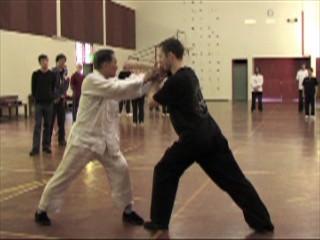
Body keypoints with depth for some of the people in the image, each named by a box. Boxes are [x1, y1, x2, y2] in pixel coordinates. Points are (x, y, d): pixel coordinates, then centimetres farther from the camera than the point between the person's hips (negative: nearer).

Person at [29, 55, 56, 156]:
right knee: (37, 125, -4)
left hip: (49, 103, 2)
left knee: (47, 125, 7)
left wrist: (51, 98, 1)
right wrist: (36, 98, 2)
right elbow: (33, 88, 4)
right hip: (39, 103, -2)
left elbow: (54, 88, 8)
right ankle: (35, 148, -5)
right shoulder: (36, 74, 0)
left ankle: (46, 145, 16)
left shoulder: (52, 75, 4)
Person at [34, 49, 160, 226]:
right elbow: (119, 89, -27)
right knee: (64, 175, 2)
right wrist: (144, 79, -23)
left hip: (106, 139, 7)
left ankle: (127, 211, 17)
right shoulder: (91, 81, -18)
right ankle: (42, 210, 18)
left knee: (120, 170, 2)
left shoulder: (111, 82, 8)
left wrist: (150, 80, -7)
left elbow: (132, 90, 6)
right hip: (84, 138, -7)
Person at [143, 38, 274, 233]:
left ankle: (159, 222, 18)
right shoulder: (189, 73, 12)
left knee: (164, 173, 11)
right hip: (212, 135, 8)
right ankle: (262, 222, 10)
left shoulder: (176, 81, -13)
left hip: (193, 138, -8)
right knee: (234, 179, 8)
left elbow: (153, 103, -1)